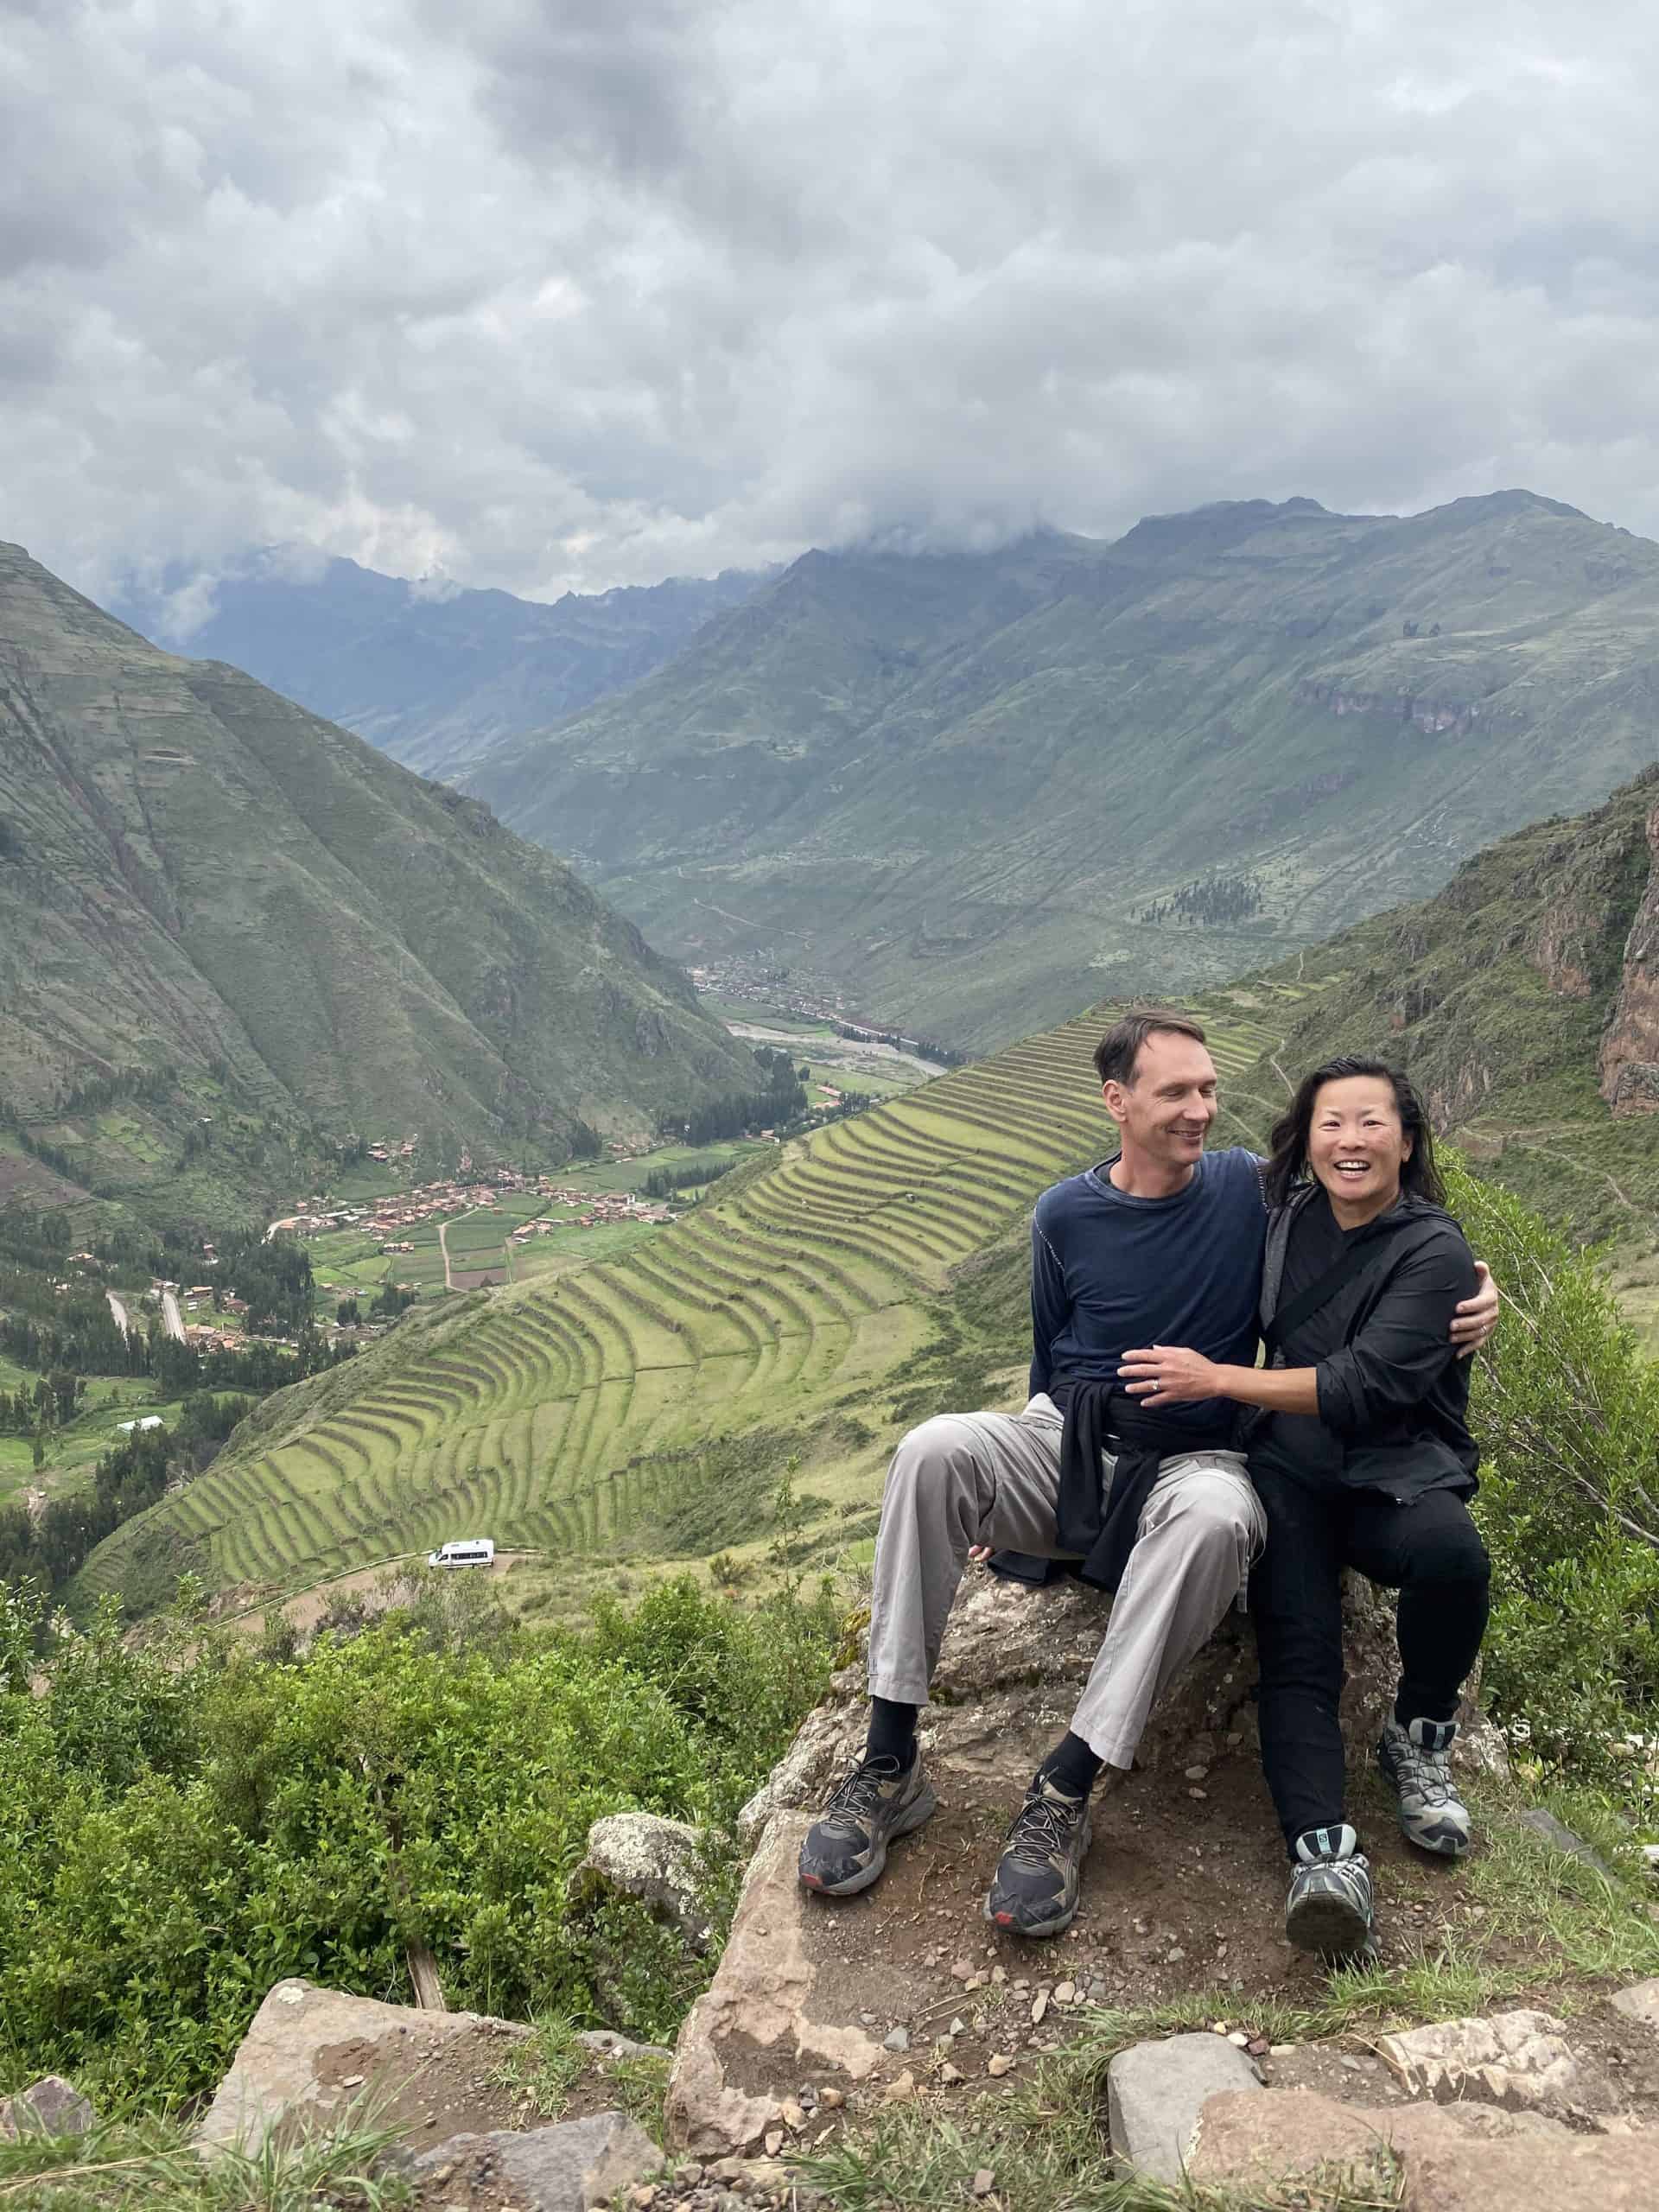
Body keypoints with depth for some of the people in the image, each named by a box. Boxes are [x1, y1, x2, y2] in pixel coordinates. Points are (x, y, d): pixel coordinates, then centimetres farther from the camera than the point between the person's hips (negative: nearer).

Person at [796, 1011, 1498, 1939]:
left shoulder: (1252, 1189, -1)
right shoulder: (1067, 1215, 3)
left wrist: (1471, 1291, -12)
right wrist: (1011, 1493, 14)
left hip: (1196, 1461, -1)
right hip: (1071, 1446, 2)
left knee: (1215, 1516, -39)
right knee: (935, 1451, -28)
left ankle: (1065, 1791, -32)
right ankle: (890, 1767, -23)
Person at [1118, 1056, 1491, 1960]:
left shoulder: (1435, 1254, -8)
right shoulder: (1285, 1215, 8)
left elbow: (1363, 1387, -17)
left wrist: (1215, 1379, -15)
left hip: (1400, 1470, -2)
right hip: (1293, 1468, 2)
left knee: (1451, 1552, -35)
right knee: (1298, 1648, -23)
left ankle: (1417, 1741, -9)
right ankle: (1324, 1852, -35)